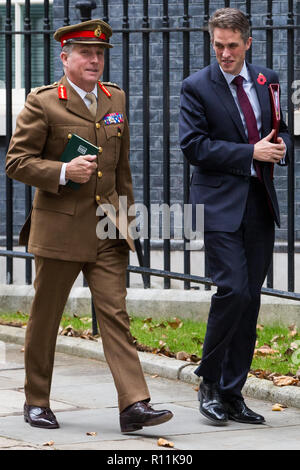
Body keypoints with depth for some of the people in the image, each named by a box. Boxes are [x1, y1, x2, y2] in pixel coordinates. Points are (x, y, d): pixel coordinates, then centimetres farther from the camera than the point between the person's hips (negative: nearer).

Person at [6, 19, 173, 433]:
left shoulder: (116, 99, 11)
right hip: (59, 230, -4)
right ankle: (36, 401, 22)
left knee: (115, 314, -5)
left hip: (107, 231, 4)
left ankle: (134, 405, -12)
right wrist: (63, 172, -19)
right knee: (45, 317, 7)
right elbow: (17, 161, -6)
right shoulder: (42, 104, -6)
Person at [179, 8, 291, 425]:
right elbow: (193, 145, -11)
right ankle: (209, 383, 0)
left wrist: (280, 147, -4)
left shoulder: (267, 80, 11)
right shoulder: (197, 87, -3)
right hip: (220, 206, -5)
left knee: (250, 300, 5)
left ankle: (232, 395, 12)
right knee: (233, 290, -16)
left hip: (260, 207, 5)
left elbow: (283, 129, 21)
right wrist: (251, 153, -16)